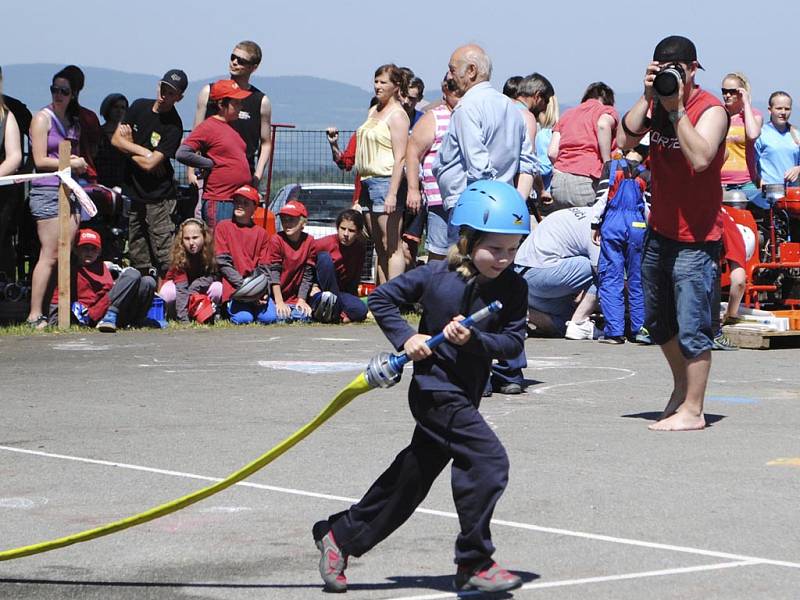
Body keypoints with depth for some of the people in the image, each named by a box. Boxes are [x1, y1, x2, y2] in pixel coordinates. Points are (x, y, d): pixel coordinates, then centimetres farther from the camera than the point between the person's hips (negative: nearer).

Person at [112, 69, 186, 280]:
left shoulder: (174, 126, -14)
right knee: (138, 256, 11)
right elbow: (116, 139, 2)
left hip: (158, 198, -6)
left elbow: (150, 164, -18)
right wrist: (143, 151, -11)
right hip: (132, 191, 6)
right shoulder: (140, 106, 5)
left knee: (167, 258, -12)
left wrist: (129, 146, -1)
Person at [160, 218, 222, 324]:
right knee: (168, 293, -35)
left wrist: (197, 284, -34)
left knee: (217, 288, -29)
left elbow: (213, 276, -12)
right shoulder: (179, 255, -31)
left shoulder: (210, 252, -24)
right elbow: (181, 289, -40)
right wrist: (183, 319, -50)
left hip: (200, 288, 2)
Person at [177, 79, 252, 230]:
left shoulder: (233, 127, 15)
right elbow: (182, 154, -19)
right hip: (218, 203, -8)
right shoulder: (208, 127, -9)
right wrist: (212, 164, -12)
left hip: (241, 201, 8)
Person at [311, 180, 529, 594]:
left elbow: (514, 341, -11)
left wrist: (474, 338, -27)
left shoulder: (513, 288, -4)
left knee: (409, 480, 15)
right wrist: (406, 337, -13)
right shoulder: (434, 277, -12)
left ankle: (339, 535, 32)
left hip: (464, 396, 6)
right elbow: (381, 299, -1)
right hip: (434, 386, -6)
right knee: (488, 460, -19)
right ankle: (473, 563, -10)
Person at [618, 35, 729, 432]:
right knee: (657, 321, 19)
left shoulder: (711, 110, -13)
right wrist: (648, 97, -13)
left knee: (691, 326, -7)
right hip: (659, 231, 8)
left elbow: (700, 158, -28)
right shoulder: (656, 103, 6)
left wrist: (676, 109, -27)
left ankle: (692, 410, -2)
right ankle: (681, 389, 37)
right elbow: (625, 141, -6)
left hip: (695, 239, -8)